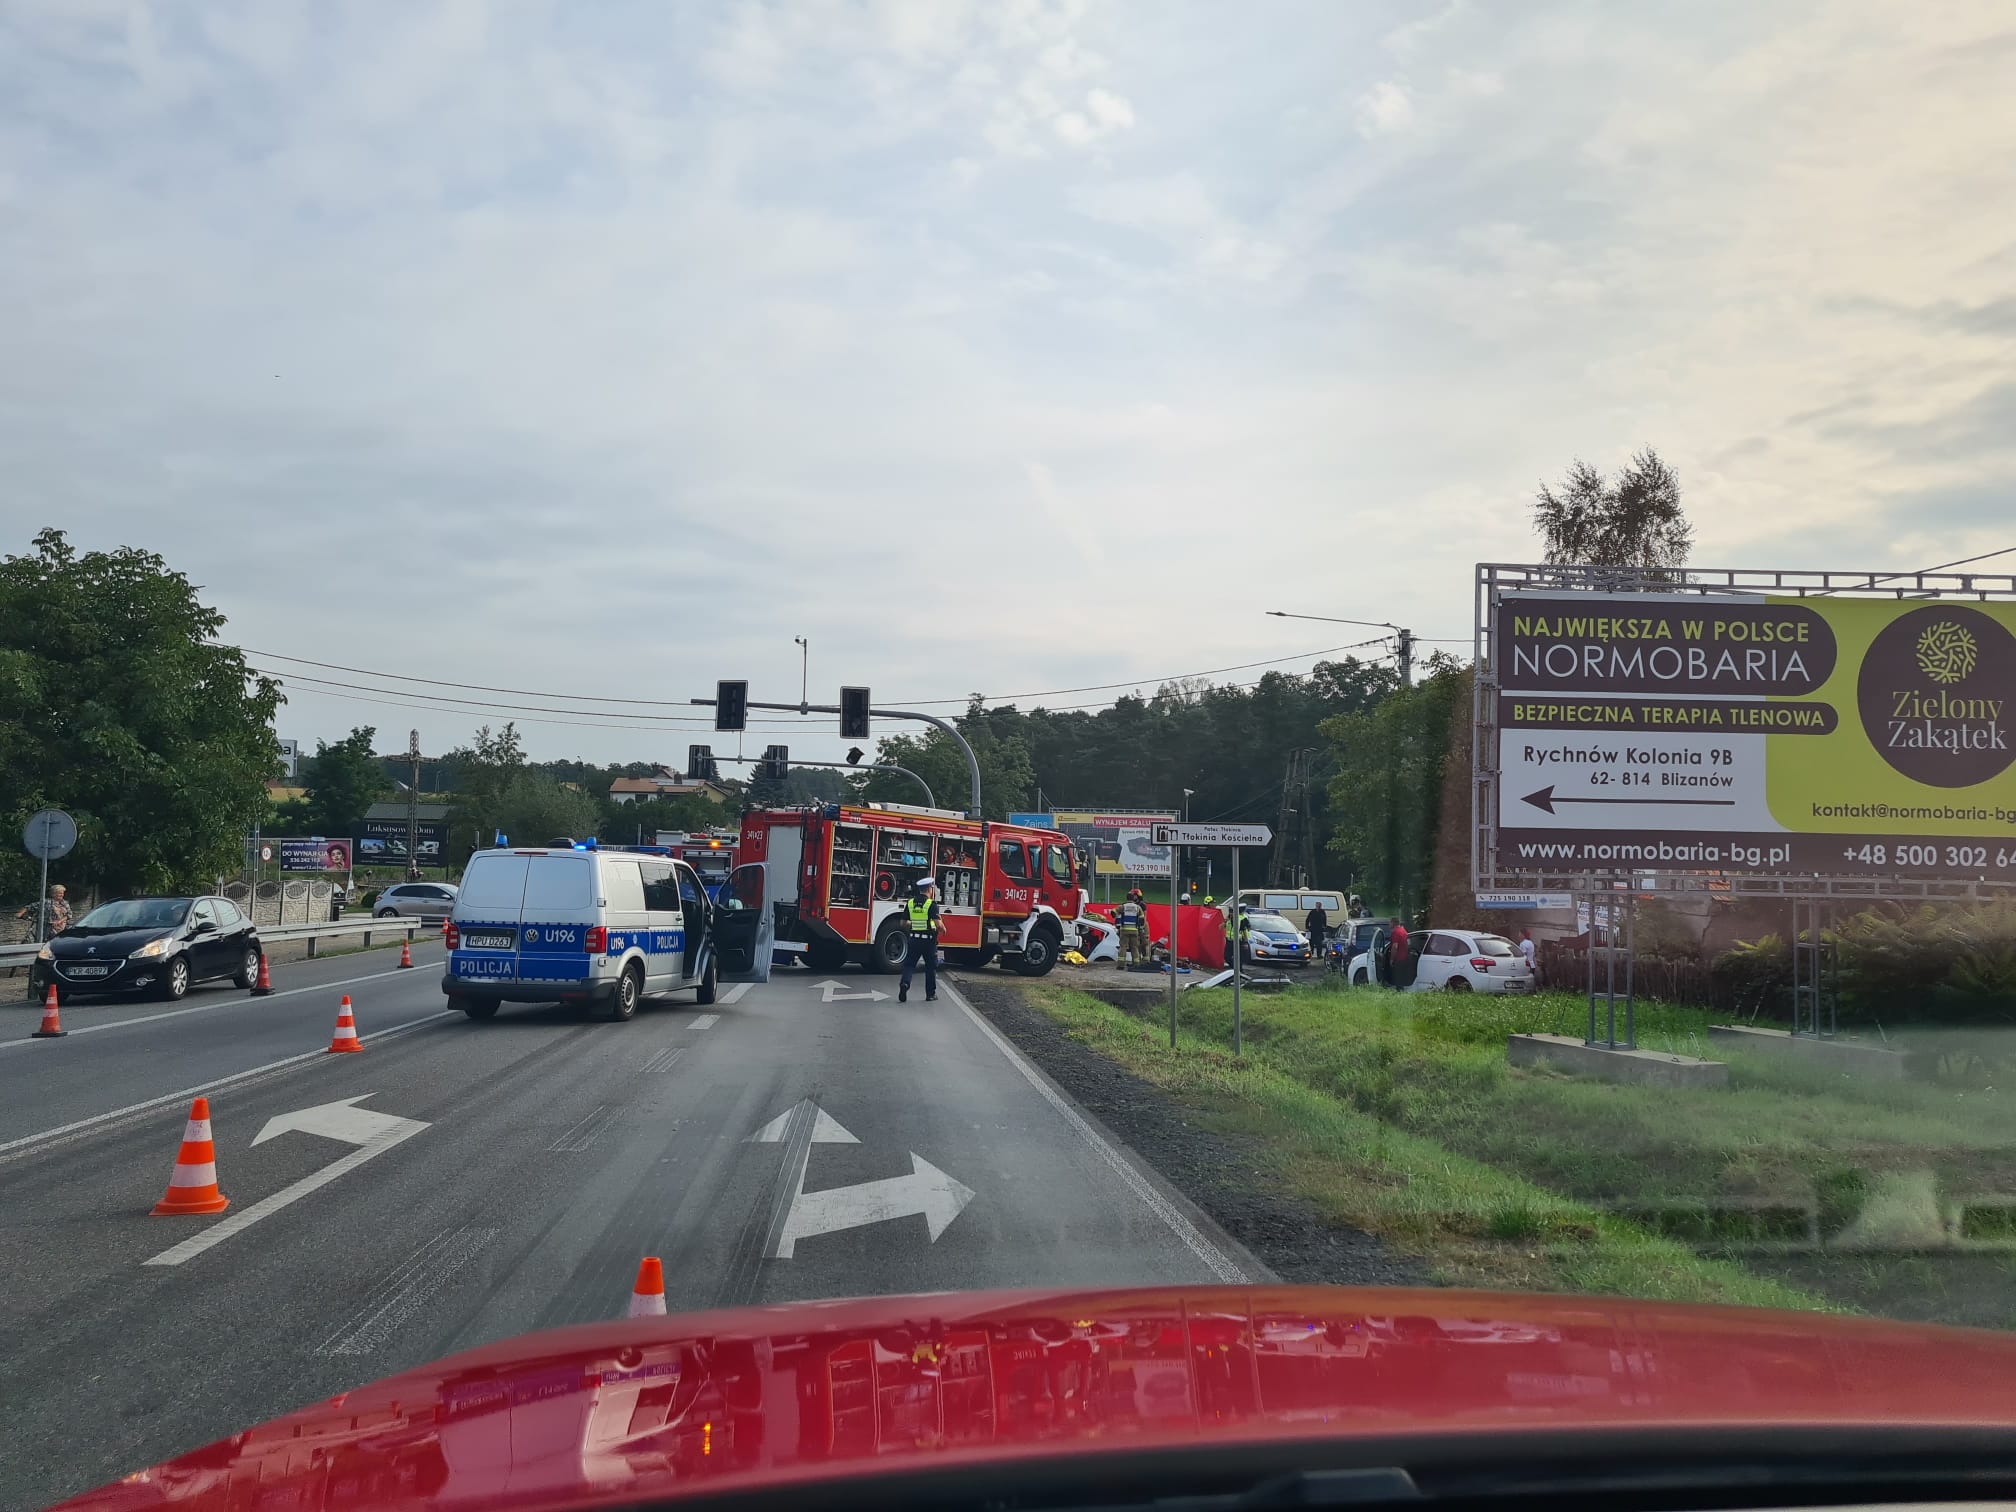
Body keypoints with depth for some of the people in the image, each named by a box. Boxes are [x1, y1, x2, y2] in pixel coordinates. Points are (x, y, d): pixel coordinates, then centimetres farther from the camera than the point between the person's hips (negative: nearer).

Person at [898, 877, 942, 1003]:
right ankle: (930, 994, 15)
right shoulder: (931, 904, -11)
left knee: (909, 964, 7)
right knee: (931, 967, 10)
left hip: (914, 939, 3)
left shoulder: (910, 903, 3)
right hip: (929, 940, -3)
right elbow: (938, 923, -18)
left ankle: (904, 983, -19)